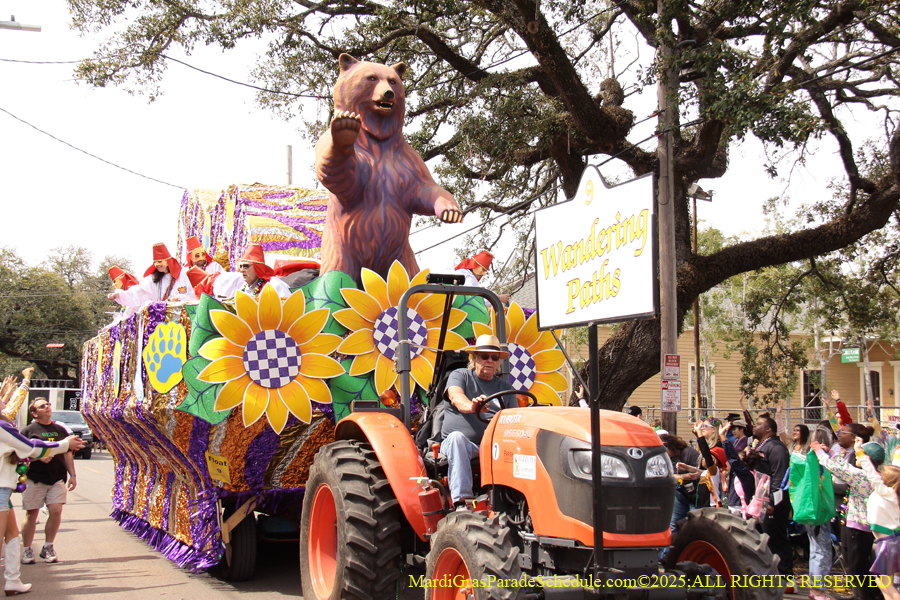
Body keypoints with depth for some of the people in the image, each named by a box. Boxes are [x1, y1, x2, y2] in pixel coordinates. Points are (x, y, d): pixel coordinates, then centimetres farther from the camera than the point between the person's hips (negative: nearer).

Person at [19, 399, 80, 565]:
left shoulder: (60, 430, 13)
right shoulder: (28, 430, 1)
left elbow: (67, 453, 15)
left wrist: (72, 474, 8)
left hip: (57, 478, 3)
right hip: (34, 478, -3)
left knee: (56, 511, -6)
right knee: (31, 513, 2)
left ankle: (48, 547, 8)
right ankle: (27, 550, 13)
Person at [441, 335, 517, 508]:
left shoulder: (505, 388, 20)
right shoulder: (459, 375, 11)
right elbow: (456, 396, -12)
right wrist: (471, 406, -37)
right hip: (460, 444, -2)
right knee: (456, 437, -37)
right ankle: (461, 501, -43)